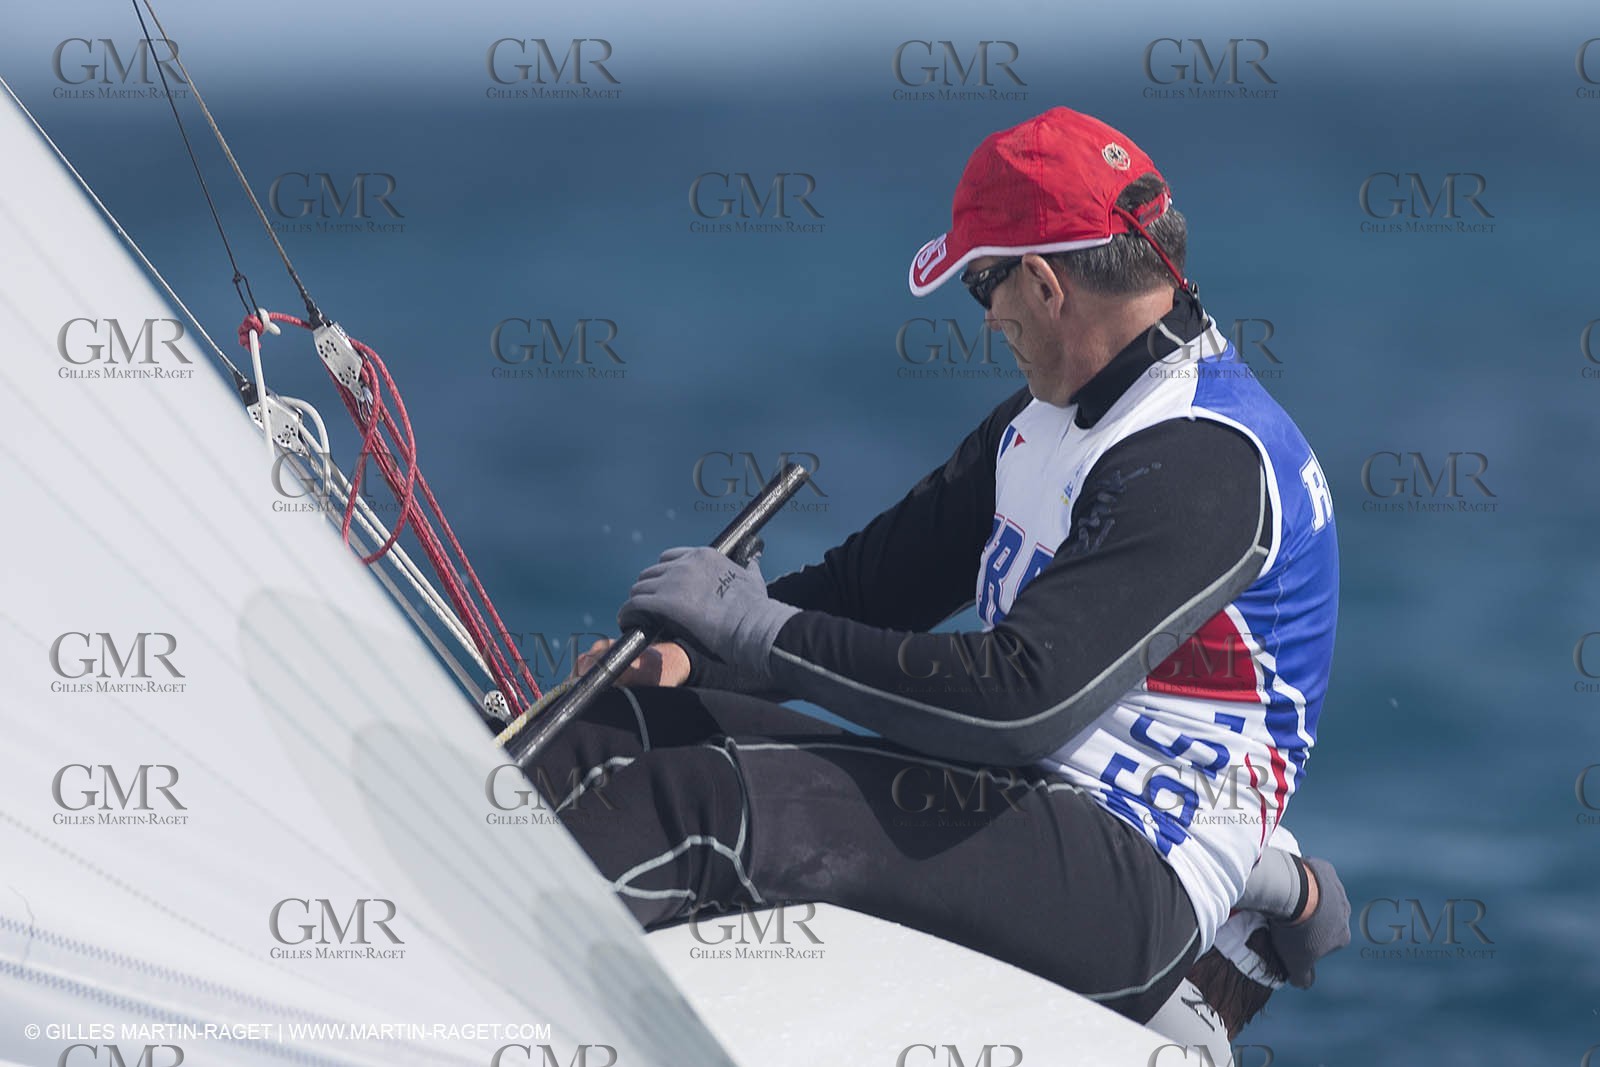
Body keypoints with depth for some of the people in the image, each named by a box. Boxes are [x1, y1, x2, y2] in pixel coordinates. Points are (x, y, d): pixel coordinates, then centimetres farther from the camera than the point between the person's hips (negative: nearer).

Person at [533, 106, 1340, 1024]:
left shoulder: (1206, 463, -17)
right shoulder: (1046, 419, 17)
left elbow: (1024, 699, -26)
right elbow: (885, 576, 20)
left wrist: (764, 628, -18)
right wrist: (687, 657, 2)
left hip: (1129, 890, -10)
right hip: (1017, 812, 10)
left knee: (717, 803, -29)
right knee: (612, 733, -3)